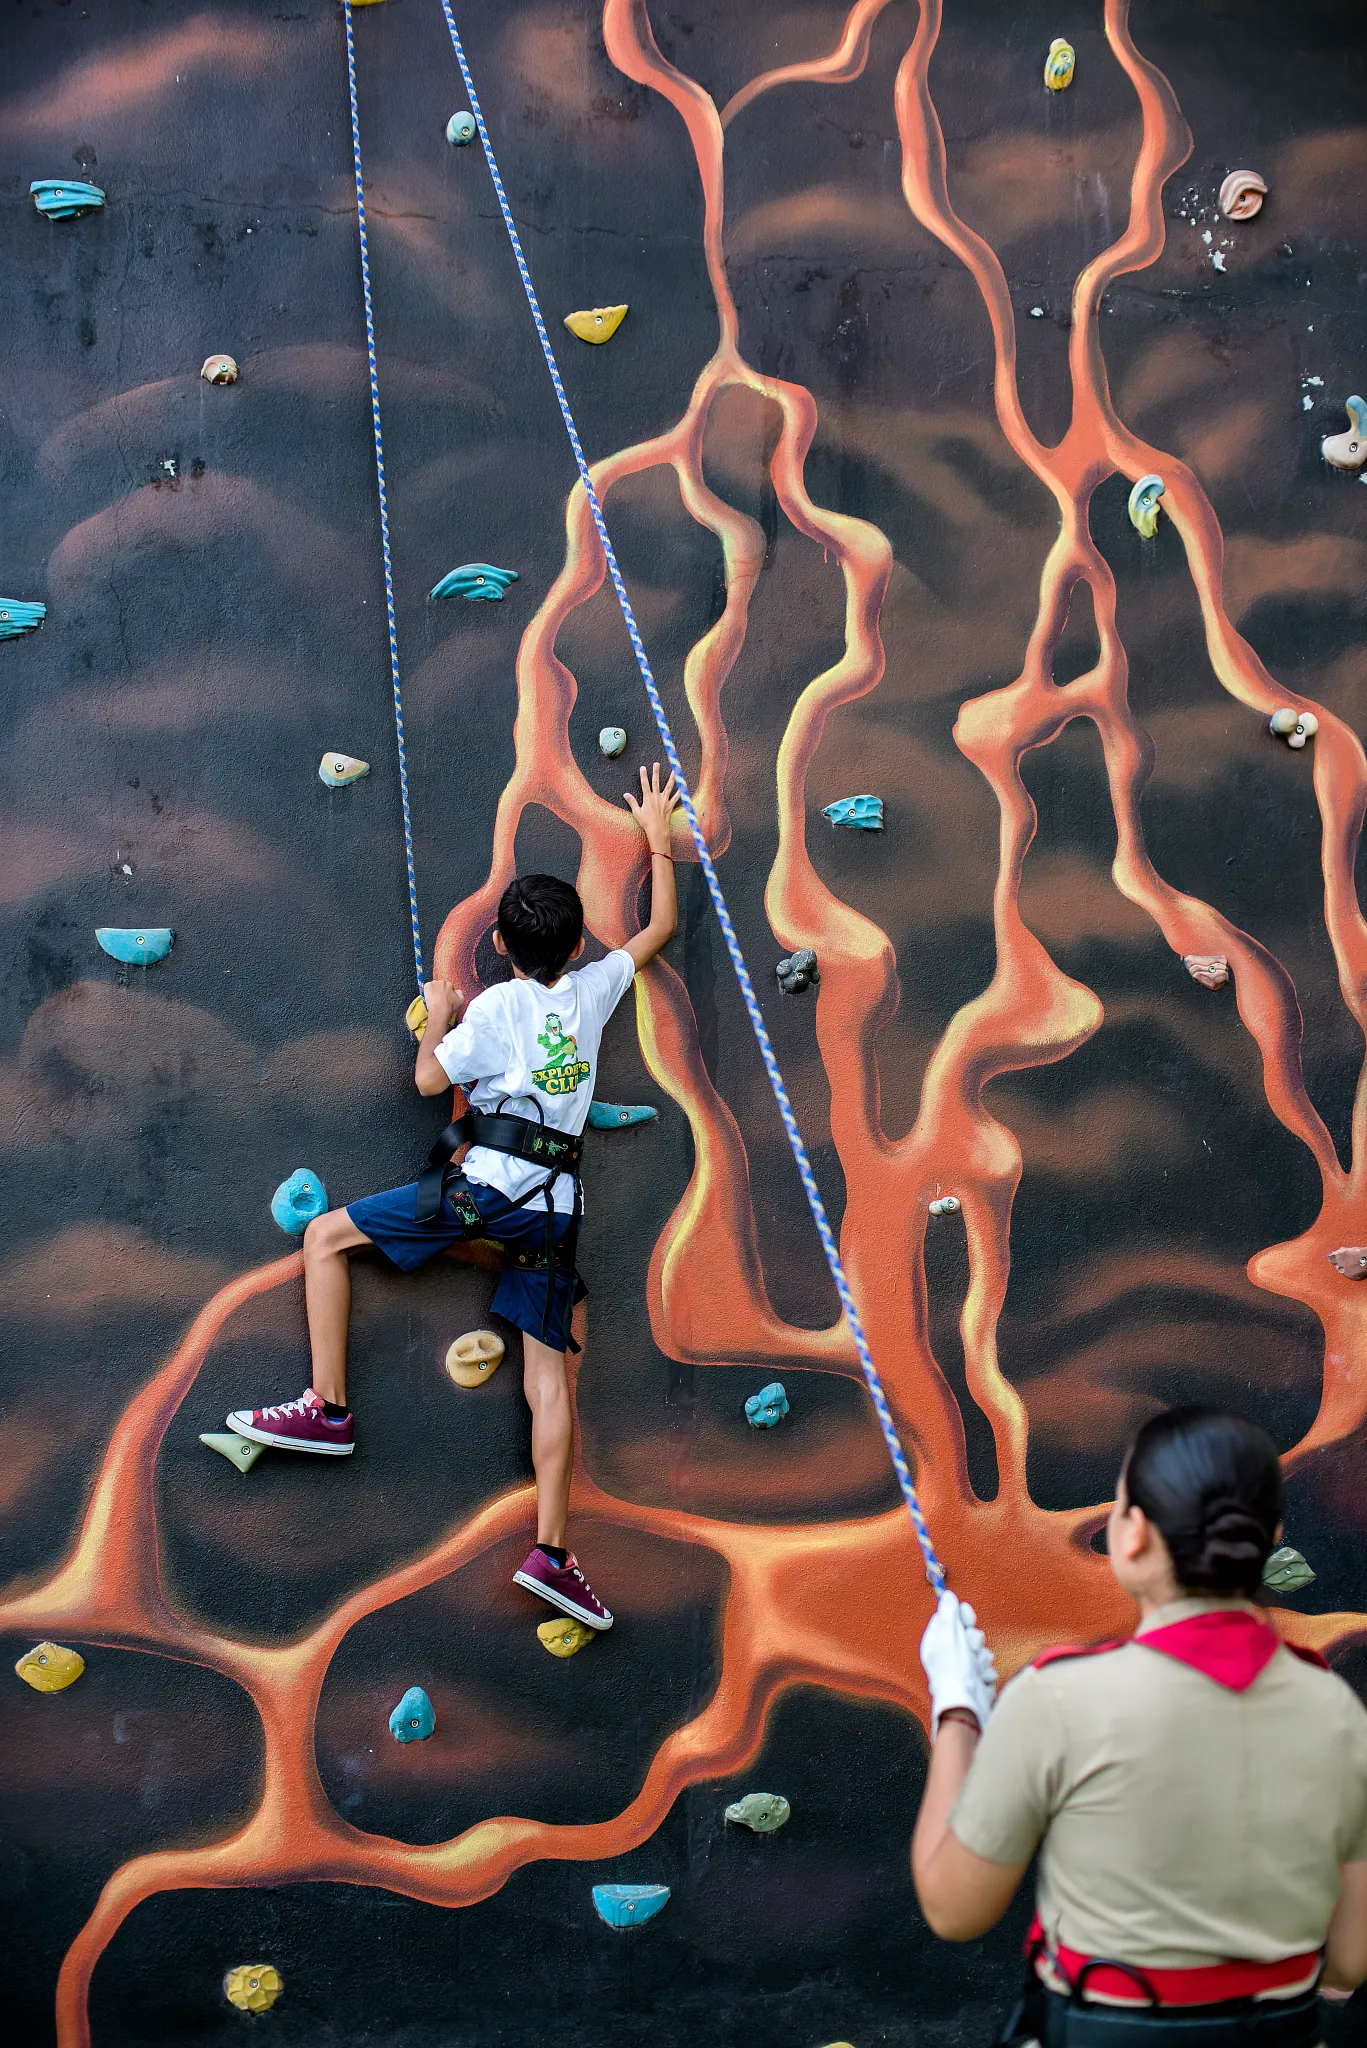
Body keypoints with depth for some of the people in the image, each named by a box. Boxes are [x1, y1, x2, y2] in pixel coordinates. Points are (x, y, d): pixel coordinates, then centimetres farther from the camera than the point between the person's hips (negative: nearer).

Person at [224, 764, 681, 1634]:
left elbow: (430, 1077, 1)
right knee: (550, 1377, 4)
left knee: (326, 1237, 9)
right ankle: (552, 1550, -4)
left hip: (484, 1183, -5)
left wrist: (439, 1012, 18)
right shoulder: (594, 989, 14)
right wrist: (659, 838, 38)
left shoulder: (498, 1005, 2)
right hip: (555, 1203, 5)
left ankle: (328, 1410, 5)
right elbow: (661, 926, 27)